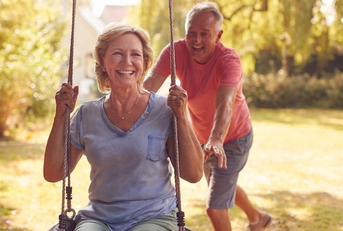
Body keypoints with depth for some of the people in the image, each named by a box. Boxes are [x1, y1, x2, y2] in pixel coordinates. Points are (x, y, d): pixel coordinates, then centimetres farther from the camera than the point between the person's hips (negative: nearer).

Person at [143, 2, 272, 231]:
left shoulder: (229, 59, -31)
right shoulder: (175, 51, -21)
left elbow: (224, 104, -47)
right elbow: (149, 85, -35)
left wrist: (217, 140, -65)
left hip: (233, 138, -6)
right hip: (202, 136, 6)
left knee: (215, 208, -6)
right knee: (225, 185, 29)